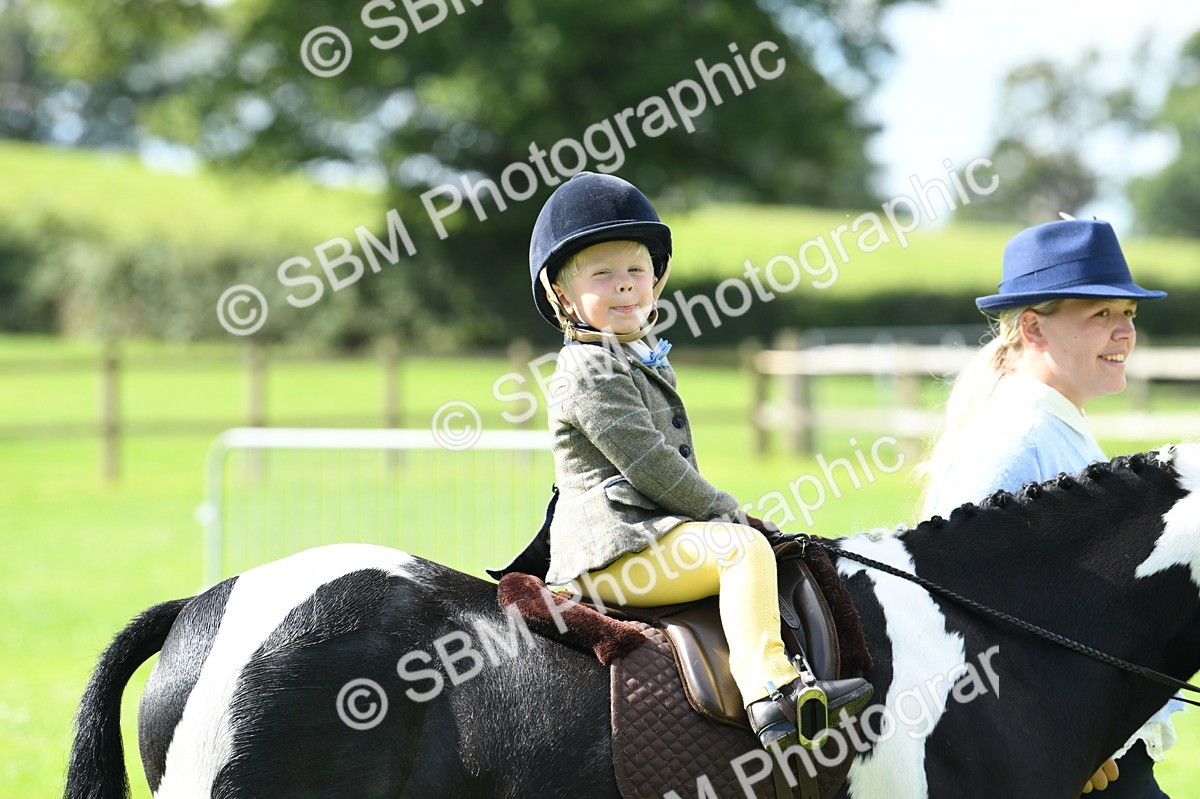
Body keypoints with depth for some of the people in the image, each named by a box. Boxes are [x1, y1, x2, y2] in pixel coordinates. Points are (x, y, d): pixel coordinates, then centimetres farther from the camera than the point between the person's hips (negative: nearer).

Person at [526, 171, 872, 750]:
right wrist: (726, 510, -12)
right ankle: (769, 687, -40)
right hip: (610, 552, -11)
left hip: (649, 534, 11)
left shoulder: (641, 361, 21)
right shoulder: (589, 371, -12)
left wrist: (718, 511, 17)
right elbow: (646, 463, -18)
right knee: (743, 547, -26)